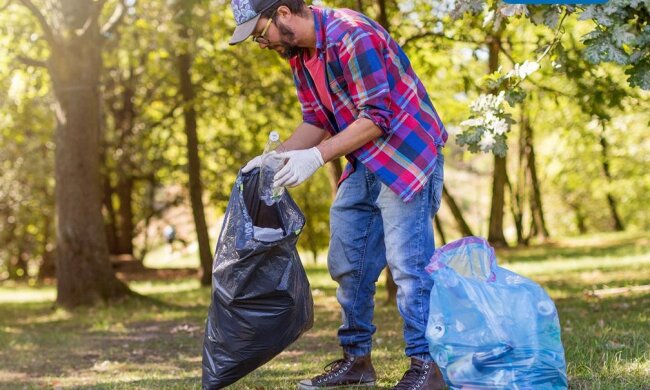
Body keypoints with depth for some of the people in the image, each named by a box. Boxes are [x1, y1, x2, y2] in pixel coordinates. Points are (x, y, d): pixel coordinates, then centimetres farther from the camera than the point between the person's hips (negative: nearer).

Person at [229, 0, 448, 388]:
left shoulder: (352, 36, -23)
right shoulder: (300, 54, 6)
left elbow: (376, 117, -24)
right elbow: (317, 120, 11)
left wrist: (316, 157, -25)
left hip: (407, 153, -9)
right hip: (364, 163, 9)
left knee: (407, 262, -11)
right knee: (347, 262, 10)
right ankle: (356, 358, 19)